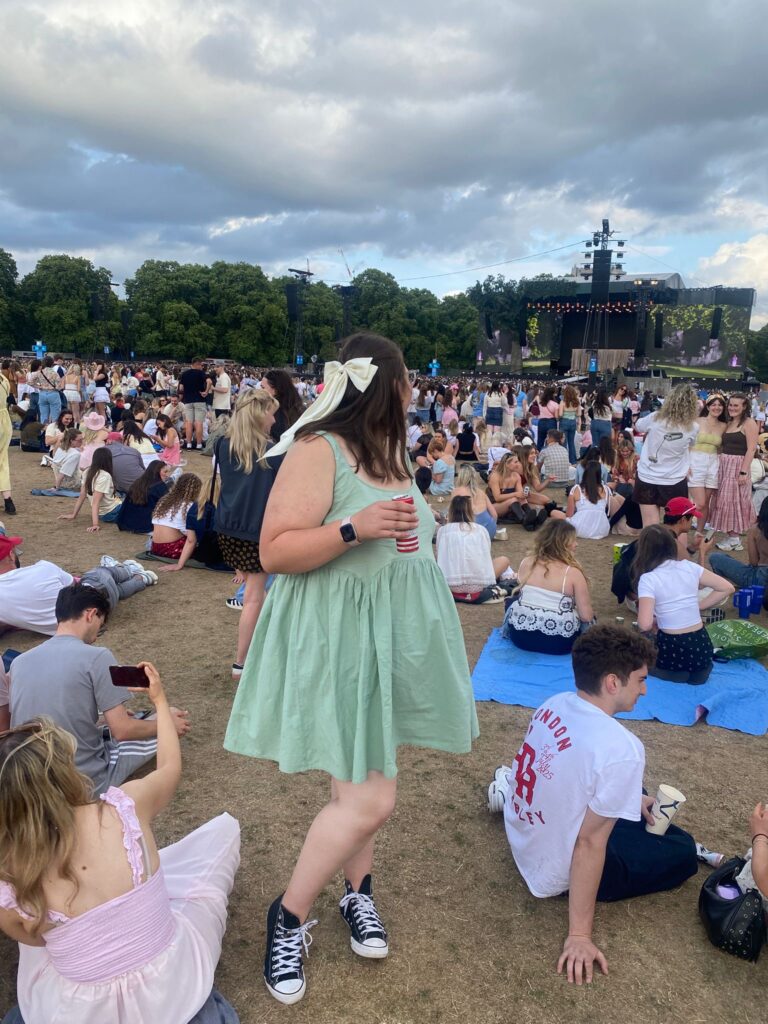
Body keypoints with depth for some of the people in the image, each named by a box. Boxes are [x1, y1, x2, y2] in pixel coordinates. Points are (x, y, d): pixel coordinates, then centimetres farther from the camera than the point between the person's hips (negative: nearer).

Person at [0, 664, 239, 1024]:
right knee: (225, 827, 16)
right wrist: (160, 700, 16)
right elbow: (170, 767, 3)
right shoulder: (126, 807, -22)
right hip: (174, 989, -2)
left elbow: (38, 938, 3)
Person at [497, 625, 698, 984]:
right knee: (683, 851, 13)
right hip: (559, 872, -7)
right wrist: (579, 936, -18)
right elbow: (590, 844, -26)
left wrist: (631, 798, 17)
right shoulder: (621, 749, -30)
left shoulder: (555, 704, -9)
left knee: (637, 802, 29)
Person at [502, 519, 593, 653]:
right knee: (590, 619, 25)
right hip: (560, 642, -2)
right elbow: (587, 616, -14)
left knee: (512, 601, 32)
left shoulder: (526, 562, -1)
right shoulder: (573, 572, -15)